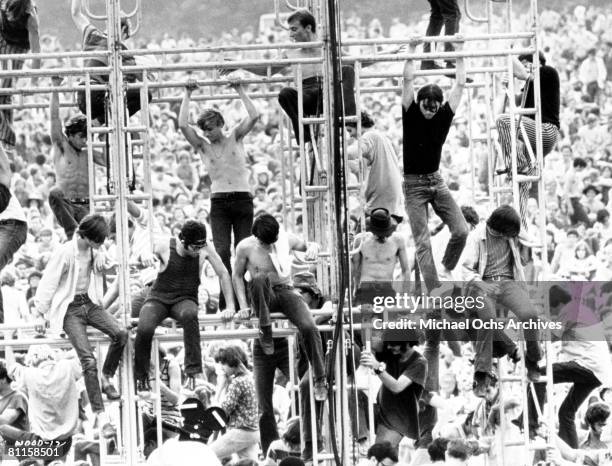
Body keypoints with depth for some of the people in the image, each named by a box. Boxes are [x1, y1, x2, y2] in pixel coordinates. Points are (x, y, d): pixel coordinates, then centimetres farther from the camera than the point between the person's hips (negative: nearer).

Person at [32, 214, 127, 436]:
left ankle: (106, 378, 3)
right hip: (70, 308, -6)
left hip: (89, 303, 6)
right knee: (88, 361, -18)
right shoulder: (65, 253, -17)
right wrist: (41, 312, -3)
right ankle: (100, 415, -16)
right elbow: (48, 283, -10)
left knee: (120, 334, -21)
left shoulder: (96, 252, 2)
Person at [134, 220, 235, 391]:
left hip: (184, 300, 0)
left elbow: (223, 275, 4)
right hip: (158, 298, 0)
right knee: (144, 329, -33)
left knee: (189, 315, -40)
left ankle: (193, 372, -39)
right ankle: (141, 377, -5)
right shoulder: (163, 247, -11)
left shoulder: (205, 250, -7)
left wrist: (230, 307, -1)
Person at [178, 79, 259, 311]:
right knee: (222, 252, -13)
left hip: (243, 199, 0)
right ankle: (226, 299, -15)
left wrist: (240, 90, -3)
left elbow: (254, 116, -6)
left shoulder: (235, 137, 6)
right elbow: (183, 125, -6)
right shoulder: (202, 146, 6)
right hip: (219, 203, 0)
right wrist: (187, 95, -2)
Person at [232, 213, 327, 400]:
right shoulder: (245, 247, -7)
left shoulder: (287, 239, -2)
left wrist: (313, 248, -9)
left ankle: (319, 380, -14)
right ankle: (265, 330, -27)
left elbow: (307, 245, 17)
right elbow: (237, 276, 4)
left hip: (286, 292, 2)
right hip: (264, 299, -2)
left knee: (308, 327, -26)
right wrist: (243, 306, -5)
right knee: (260, 278, -39)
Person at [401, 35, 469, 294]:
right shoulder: (411, 116, -7)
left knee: (461, 230, -7)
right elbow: (408, 81, -14)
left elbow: (460, 84, 1)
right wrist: (411, 50, -15)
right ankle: (434, 291, -7)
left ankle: (446, 270, 18)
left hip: (436, 182, 3)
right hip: (414, 185, -3)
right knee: (423, 243, -6)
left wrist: (460, 51, 0)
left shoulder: (443, 116, 1)